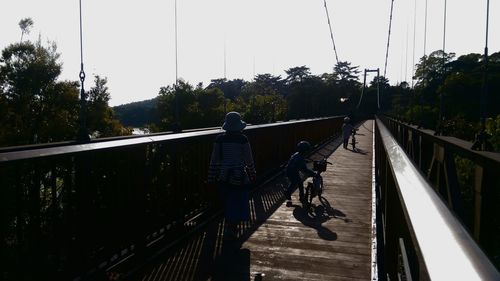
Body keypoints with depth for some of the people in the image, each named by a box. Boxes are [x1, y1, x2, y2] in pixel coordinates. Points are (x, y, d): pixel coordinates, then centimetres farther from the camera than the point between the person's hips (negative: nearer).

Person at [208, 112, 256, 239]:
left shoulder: (219, 139, -5)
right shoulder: (242, 139, -12)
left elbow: (214, 160, -1)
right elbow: (249, 160, -6)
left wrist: (211, 178, 7)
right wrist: (252, 175, 9)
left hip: (223, 178, 3)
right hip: (239, 177, -3)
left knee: (228, 203, 19)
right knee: (238, 204, 11)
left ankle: (230, 227, 33)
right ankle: (231, 230, 11)